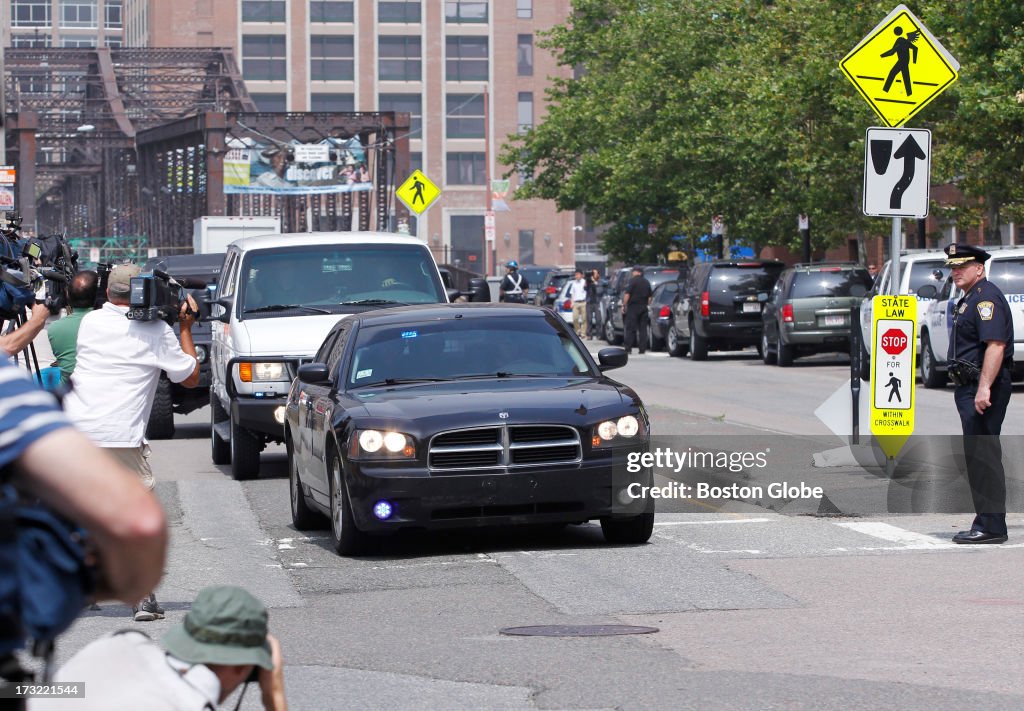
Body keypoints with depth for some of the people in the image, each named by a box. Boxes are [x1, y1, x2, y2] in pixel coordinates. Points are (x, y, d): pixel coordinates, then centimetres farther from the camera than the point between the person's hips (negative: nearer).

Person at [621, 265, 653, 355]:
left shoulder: (633, 280, -8)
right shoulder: (646, 282, 13)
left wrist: (624, 305, -9)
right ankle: (643, 349, 3)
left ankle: (628, 348, -7)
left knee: (630, 328, -3)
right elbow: (650, 296, 17)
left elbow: (627, 294, -14)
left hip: (633, 307, -6)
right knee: (643, 328, 6)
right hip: (643, 307, 6)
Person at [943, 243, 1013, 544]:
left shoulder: (987, 298, -14)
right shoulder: (969, 299, 21)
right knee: (977, 455, 12)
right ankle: (986, 523, 16)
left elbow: (996, 345, -25)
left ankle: (991, 527, -11)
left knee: (982, 455, -11)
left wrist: (984, 387, -30)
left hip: (984, 387, -11)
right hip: (970, 387, 11)